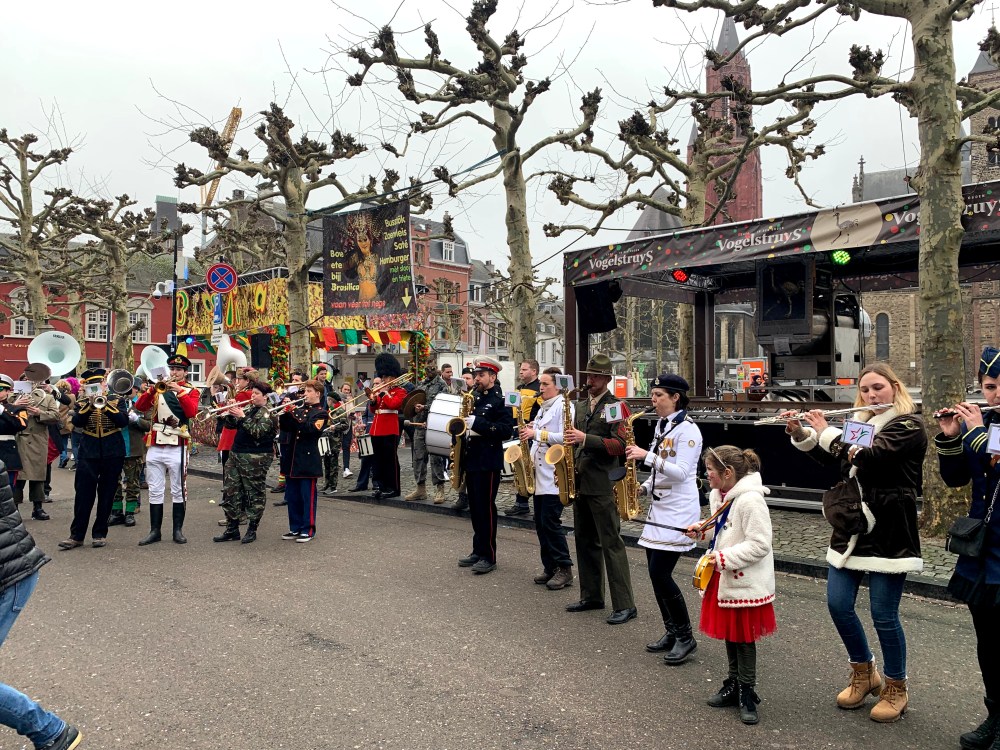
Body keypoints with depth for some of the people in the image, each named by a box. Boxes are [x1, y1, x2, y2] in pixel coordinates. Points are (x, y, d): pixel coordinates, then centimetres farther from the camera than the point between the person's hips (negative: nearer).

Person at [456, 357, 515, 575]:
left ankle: (488, 556, 4)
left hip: (488, 462, -8)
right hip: (471, 460, 8)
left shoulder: (500, 400, -9)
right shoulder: (473, 397, 15)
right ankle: (478, 551, 23)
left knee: (486, 507, -3)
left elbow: (506, 430, -18)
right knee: (475, 508, 13)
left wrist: (478, 423, -22)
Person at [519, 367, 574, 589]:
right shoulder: (543, 408, 18)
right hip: (539, 473, 9)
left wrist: (537, 433, -20)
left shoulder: (564, 406, -8)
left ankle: (564, 569, 2)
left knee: (550, 522, -8)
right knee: (541, 523, 9)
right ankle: (550, 567, 18)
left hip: (555, 474, -9)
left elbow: (564, 437, -19)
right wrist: (529, 446, 10)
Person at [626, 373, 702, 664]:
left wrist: (646, 456, -26)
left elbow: (681, 473, -21)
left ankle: (686, 637, 5)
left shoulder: (687, 429, -13)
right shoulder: (661, 426, 13)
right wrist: (643, 488, 5)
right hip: (658, 507, 9)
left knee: (660, 573, -10)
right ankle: (672, 632, 22)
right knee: (655, 572, 9)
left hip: (678, 510, -9)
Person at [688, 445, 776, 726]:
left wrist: (725, 558, -27)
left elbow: (759, 545, -25)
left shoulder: (750, 501, -24)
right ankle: (733, 686, 33)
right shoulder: (720, 496, 5)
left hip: (745, 582, -9)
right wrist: (702, 529, 4)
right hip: (724, 577, 9)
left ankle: (747, 694, 21)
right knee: (728, 633, 18)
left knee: (744, 638, 5)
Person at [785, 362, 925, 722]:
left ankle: (896, 688, 22)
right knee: (838, 604, 6)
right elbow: (833, 456, 11)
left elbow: (867, 457, -22)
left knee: (883, 614, 0)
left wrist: (827, 432, -13)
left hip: (887, 532, -6)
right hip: (851, 527, 7)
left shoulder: (909, 426, -9)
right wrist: (801, 434, -4)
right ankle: (864, 673, 28)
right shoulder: (859, 423, 13)